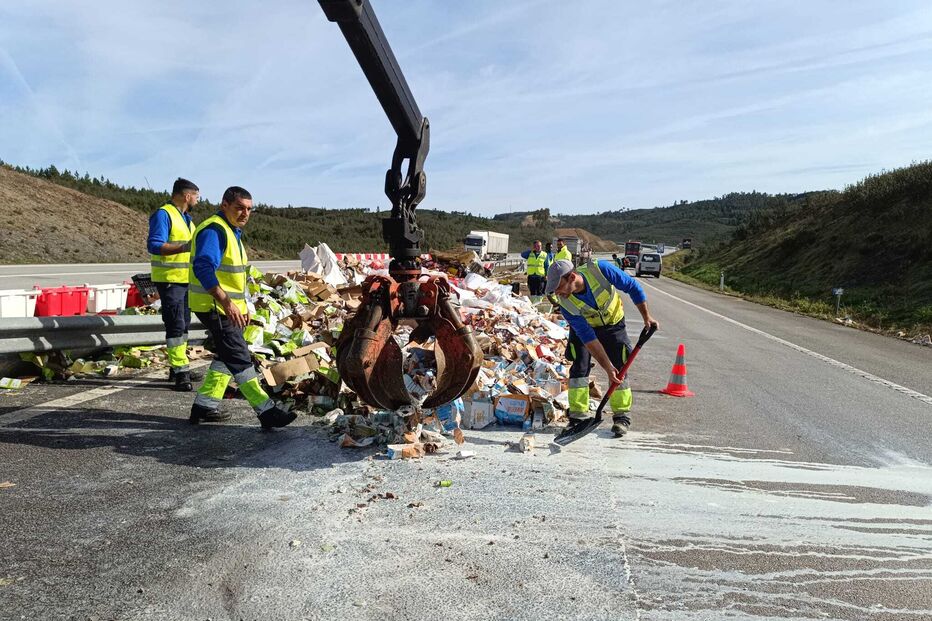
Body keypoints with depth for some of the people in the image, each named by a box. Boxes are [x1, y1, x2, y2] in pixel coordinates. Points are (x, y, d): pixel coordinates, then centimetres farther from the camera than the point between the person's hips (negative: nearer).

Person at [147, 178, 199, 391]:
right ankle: (180, 372, -10)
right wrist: (185, 247, -29)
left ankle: (177, 366, 26)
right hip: (170, 279, -9)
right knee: (176, 325, -11)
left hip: (186, 279, 9)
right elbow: (154, 245, -21)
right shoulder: (164, 215, -11)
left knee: (183, 324, 15)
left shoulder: (186, 218, 18)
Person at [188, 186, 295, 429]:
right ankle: (267, 411, -11)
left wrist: (242, 306, 23)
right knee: (239, 358, -11)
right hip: (214, 306, -11)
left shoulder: (232, 231, 18)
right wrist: (226, 302, -35)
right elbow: (203, 268, -29)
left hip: (229, 307, 11)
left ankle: (204, 406, 24)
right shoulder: (214, 230, -16)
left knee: (227, 357, 16)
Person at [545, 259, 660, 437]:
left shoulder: (601, 270, -35)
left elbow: (633, 287, -19)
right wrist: (607, 367, -32)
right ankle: (578, 417, -1)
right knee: (579, 367, -11)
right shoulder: (564, 302, -30)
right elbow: (587, 337, -29)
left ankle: (621, 417, 8)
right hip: (583, 326, 0)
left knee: (618, 369, -4)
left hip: (613, 323, 0)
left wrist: (646, 317, -15)